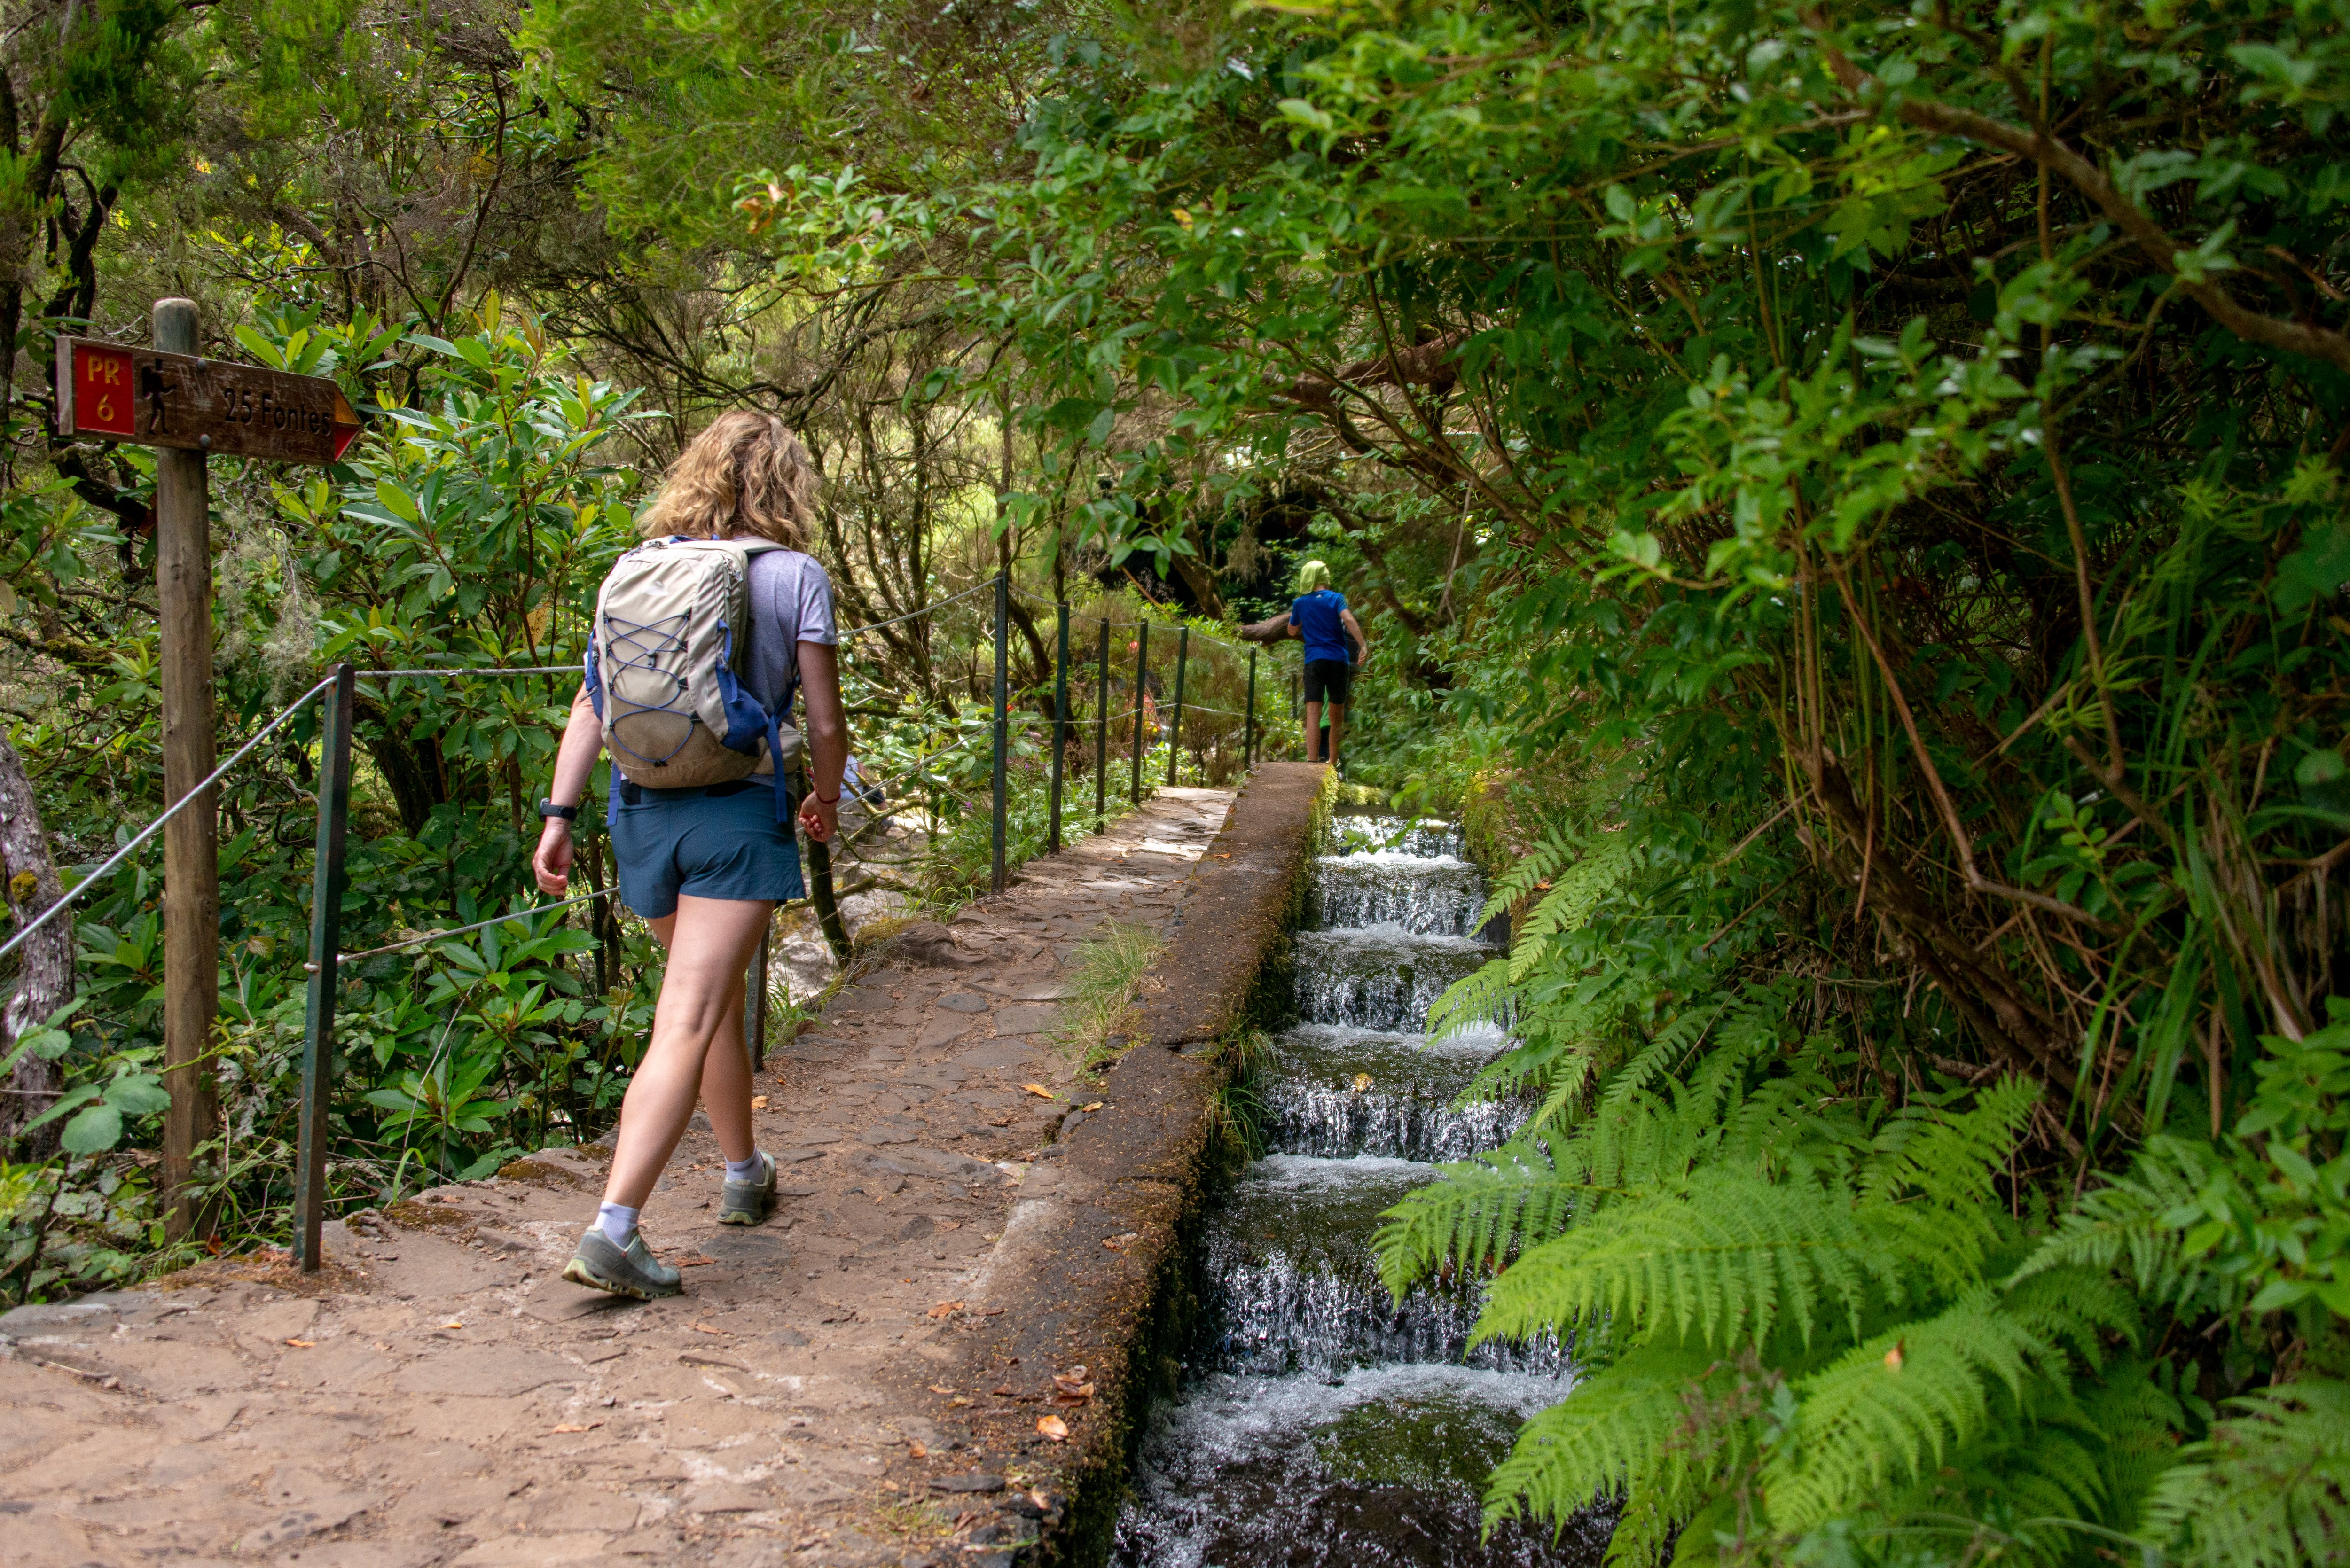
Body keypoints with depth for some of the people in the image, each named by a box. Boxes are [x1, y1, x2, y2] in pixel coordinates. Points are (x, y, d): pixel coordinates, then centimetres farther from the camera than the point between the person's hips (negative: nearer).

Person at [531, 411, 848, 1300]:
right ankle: (613, 1227, -15)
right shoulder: (795, 576, -3)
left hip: (642, 807, 5)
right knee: (687, 1024, -7)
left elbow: (592, 702, 2)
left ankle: (745, 1175, 38)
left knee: (716, 997, 22)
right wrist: (825, 800, 15)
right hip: (735, 811, -5)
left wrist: (559, 813, 3)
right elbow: (824, 722, -2)